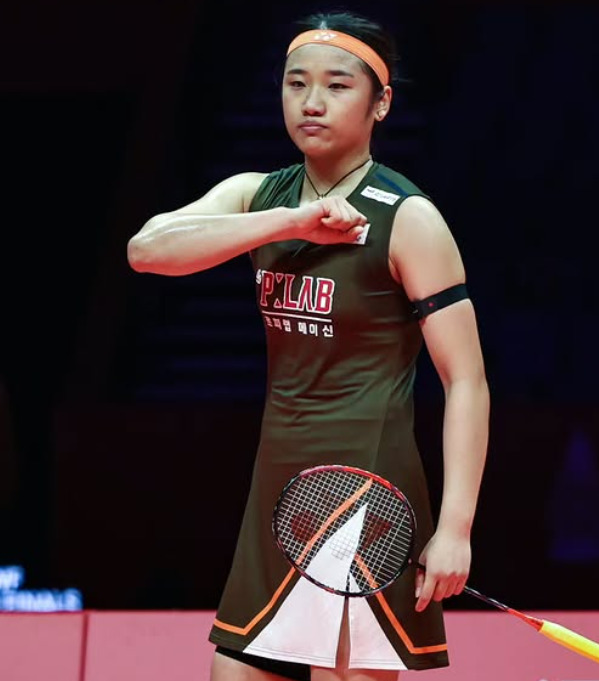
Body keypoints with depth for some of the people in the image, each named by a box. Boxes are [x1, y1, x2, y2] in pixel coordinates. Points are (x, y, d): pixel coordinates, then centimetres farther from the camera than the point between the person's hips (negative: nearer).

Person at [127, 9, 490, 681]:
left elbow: (466, 380, -10)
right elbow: (147, 248, -10)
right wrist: (290, 223, -20)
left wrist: (454, 528, -18)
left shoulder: (408, 218, -8)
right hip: (277, 495, 6)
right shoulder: (258, 196, 8)